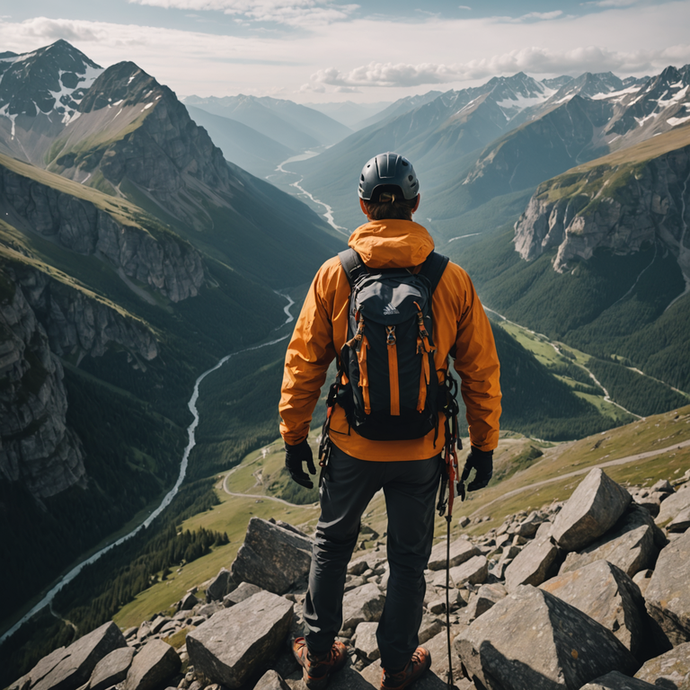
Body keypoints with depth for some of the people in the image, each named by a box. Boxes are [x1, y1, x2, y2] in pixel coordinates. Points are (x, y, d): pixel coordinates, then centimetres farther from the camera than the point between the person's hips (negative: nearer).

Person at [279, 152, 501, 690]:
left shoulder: (334, 275, -11)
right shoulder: (453, 281, -10)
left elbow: (303, 363, -7)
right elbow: (481, 372, -5)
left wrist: (294, 437, 5)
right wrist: (484, 446, 7)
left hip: (351, 446, 0)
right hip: (422, 452, 0)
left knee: (332, 544, 23)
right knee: (409, 557, 20)